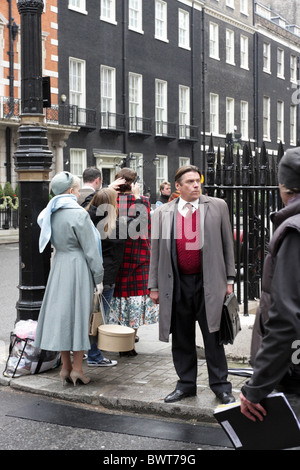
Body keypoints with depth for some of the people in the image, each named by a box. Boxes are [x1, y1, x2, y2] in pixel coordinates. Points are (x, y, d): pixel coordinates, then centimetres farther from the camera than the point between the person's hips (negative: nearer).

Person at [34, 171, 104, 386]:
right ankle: (77, 368, 5)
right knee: (79, 314, 1)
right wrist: (98, 277, -7)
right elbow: (90, 249, -14)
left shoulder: (51, 213, 6)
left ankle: (66, 366, 17)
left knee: (61, 311, 10)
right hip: (79, 267, -6)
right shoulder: (78, 214, -15)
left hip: (58, 265, 7)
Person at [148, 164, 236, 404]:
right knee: (181, 339, 10)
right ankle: (186, 384, 22)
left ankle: (221, 386, 13)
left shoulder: (218, 206, 4)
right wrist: (154, 285, 6)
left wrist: (229, 279, 3)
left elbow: (227, 244, 6)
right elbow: (156, 251, 8)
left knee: (213, 337, 2)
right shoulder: (162, 213, 6)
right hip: (177, 284, 2)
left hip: (209, 283, -1)